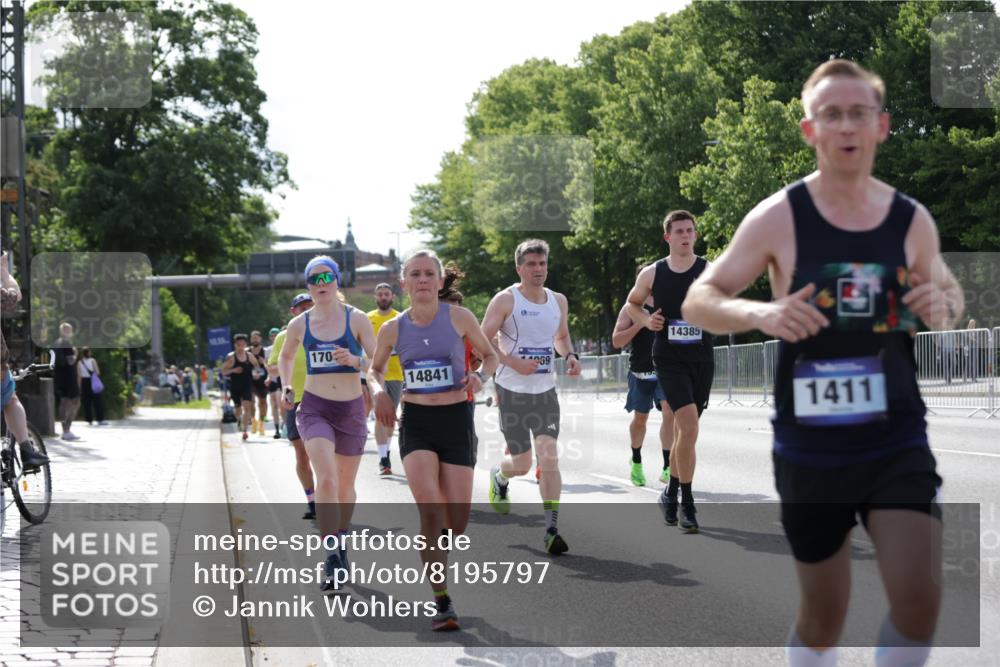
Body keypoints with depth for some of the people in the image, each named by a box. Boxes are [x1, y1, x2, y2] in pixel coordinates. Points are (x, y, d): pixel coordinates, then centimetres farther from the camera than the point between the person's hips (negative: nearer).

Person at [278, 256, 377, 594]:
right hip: (314, 408, -1)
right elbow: (285, 357, 22)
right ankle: (332, 560, -21)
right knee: (326, 479, -21)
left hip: (351, 409, 1)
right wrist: (286, 386, 9)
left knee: (345, 486, 13)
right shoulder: (299, 324, 2)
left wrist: (354, 361, -22)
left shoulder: (357, 319, -3)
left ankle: (341, 543, 39)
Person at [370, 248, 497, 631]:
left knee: (457, 523, 0)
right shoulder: (393, 329, 2)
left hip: (456, 421, 0)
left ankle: (432, 550, 38)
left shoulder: (459, 318, -3)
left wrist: (480, 376, -12)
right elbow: (375, 369, 18)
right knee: (430, 509, -20)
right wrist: (378, 391, -3)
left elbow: (490, 355, 9)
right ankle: (442, 602, -13)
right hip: (415, 424, 0)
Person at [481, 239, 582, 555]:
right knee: (521, 463, 6)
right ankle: (499, 476, 44)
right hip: (512, 390, -3)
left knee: (549, 457, -13)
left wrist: (570, 356, 3)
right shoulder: (505, 300, -7)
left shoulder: (558, 301, 8)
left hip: (545, 390, 3)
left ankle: (552, 529, -13)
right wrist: (514, 363, -21)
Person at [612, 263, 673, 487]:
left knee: (670, 412, -18)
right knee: (640, 418, 11)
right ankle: (636, 462, 35)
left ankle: (667, 468, -19)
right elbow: (617, 340, -6)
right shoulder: (632, 308, 0)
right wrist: (640, 323, -17)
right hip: (641, 372, -1)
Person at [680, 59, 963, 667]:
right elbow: (697, 301, -2)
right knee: (823, 618, 10)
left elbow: (950, 291, 18)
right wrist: (759, 313, -23)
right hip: (810, 451, -1)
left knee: (920, 601, -14)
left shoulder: (913, 220, 1)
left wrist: (944, 306, -7)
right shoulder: (778, 218, -7)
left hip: (898, 441, 1)